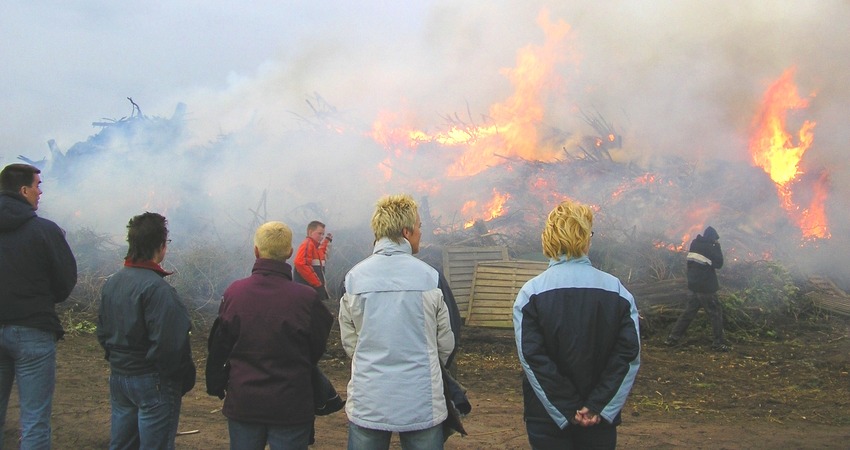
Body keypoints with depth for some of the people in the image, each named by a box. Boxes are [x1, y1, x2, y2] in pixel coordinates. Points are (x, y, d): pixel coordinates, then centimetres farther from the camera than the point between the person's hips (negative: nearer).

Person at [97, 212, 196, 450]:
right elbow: (169, 343, -26)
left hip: (118, 377, 9)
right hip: (152, 382, -8)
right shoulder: (157, 288, -22)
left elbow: (102, 332, 13)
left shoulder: (111, 282, 7)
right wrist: (184, 379, -14)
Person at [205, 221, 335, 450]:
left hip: (242, 403, 2)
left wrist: (216, 386, 16)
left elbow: (218, 347, 0)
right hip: (292, 406, -2)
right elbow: (318, 350, -2)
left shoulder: (234, 292, -10)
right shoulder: (306, 298, -16)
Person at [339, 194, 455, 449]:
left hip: (367, 405, 1)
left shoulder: (354, 277, -4)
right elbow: (446, 344, 1)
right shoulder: (429, 277, -8)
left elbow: (350, 343, 4)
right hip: (422, 405, -1)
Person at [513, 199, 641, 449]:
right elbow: (630, 354, -10)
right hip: (601, 417, 2)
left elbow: (532, 359, -16)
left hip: (548, 419, -1)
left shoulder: (530, 293, -9)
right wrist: (597, 408, -12)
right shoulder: (616, 289, -3)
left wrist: (568, 411, -11)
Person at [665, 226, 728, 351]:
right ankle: (718, 343, 3)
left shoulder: (695, 244, 8)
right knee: (716, 312, 1)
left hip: (694, 285, 8)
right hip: (706, 287, -8)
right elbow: (719, 263, -5)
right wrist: (718, 247, -1)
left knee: (689, 311, 13)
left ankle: (673, 338, 12)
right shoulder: (709, 248, -15)